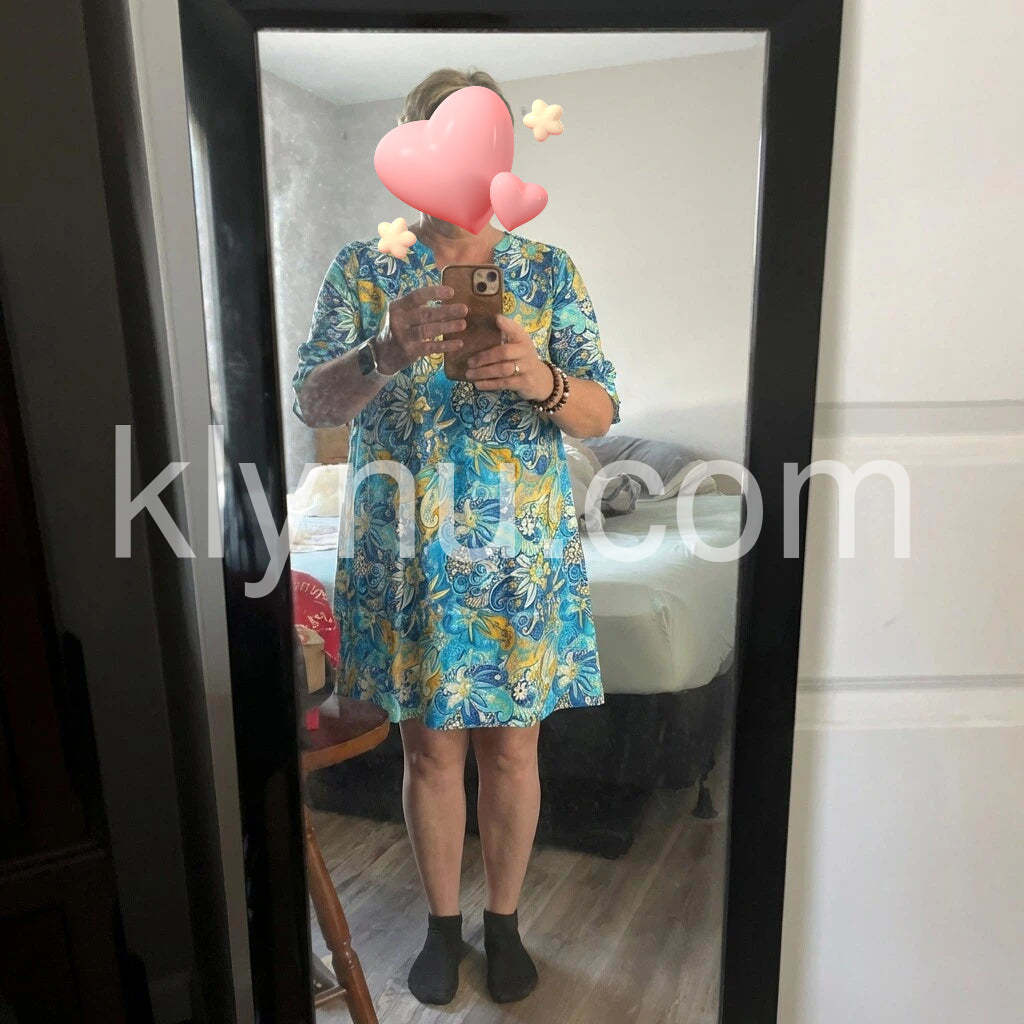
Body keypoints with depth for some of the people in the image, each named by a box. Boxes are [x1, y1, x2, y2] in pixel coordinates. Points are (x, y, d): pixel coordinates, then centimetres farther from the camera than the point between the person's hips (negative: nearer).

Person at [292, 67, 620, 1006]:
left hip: (524, 557, 1)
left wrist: (542, 380, -23)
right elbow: (314, 404, -6)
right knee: (431, 751, 13)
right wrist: (387, 350, -26)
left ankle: (504, 921, 38)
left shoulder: (550, 272, 4)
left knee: (512, 749, 12)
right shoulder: (365, 269, 3)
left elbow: (601, 412, 0)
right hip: (407, 558, 0)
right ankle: (443, 923, 38)